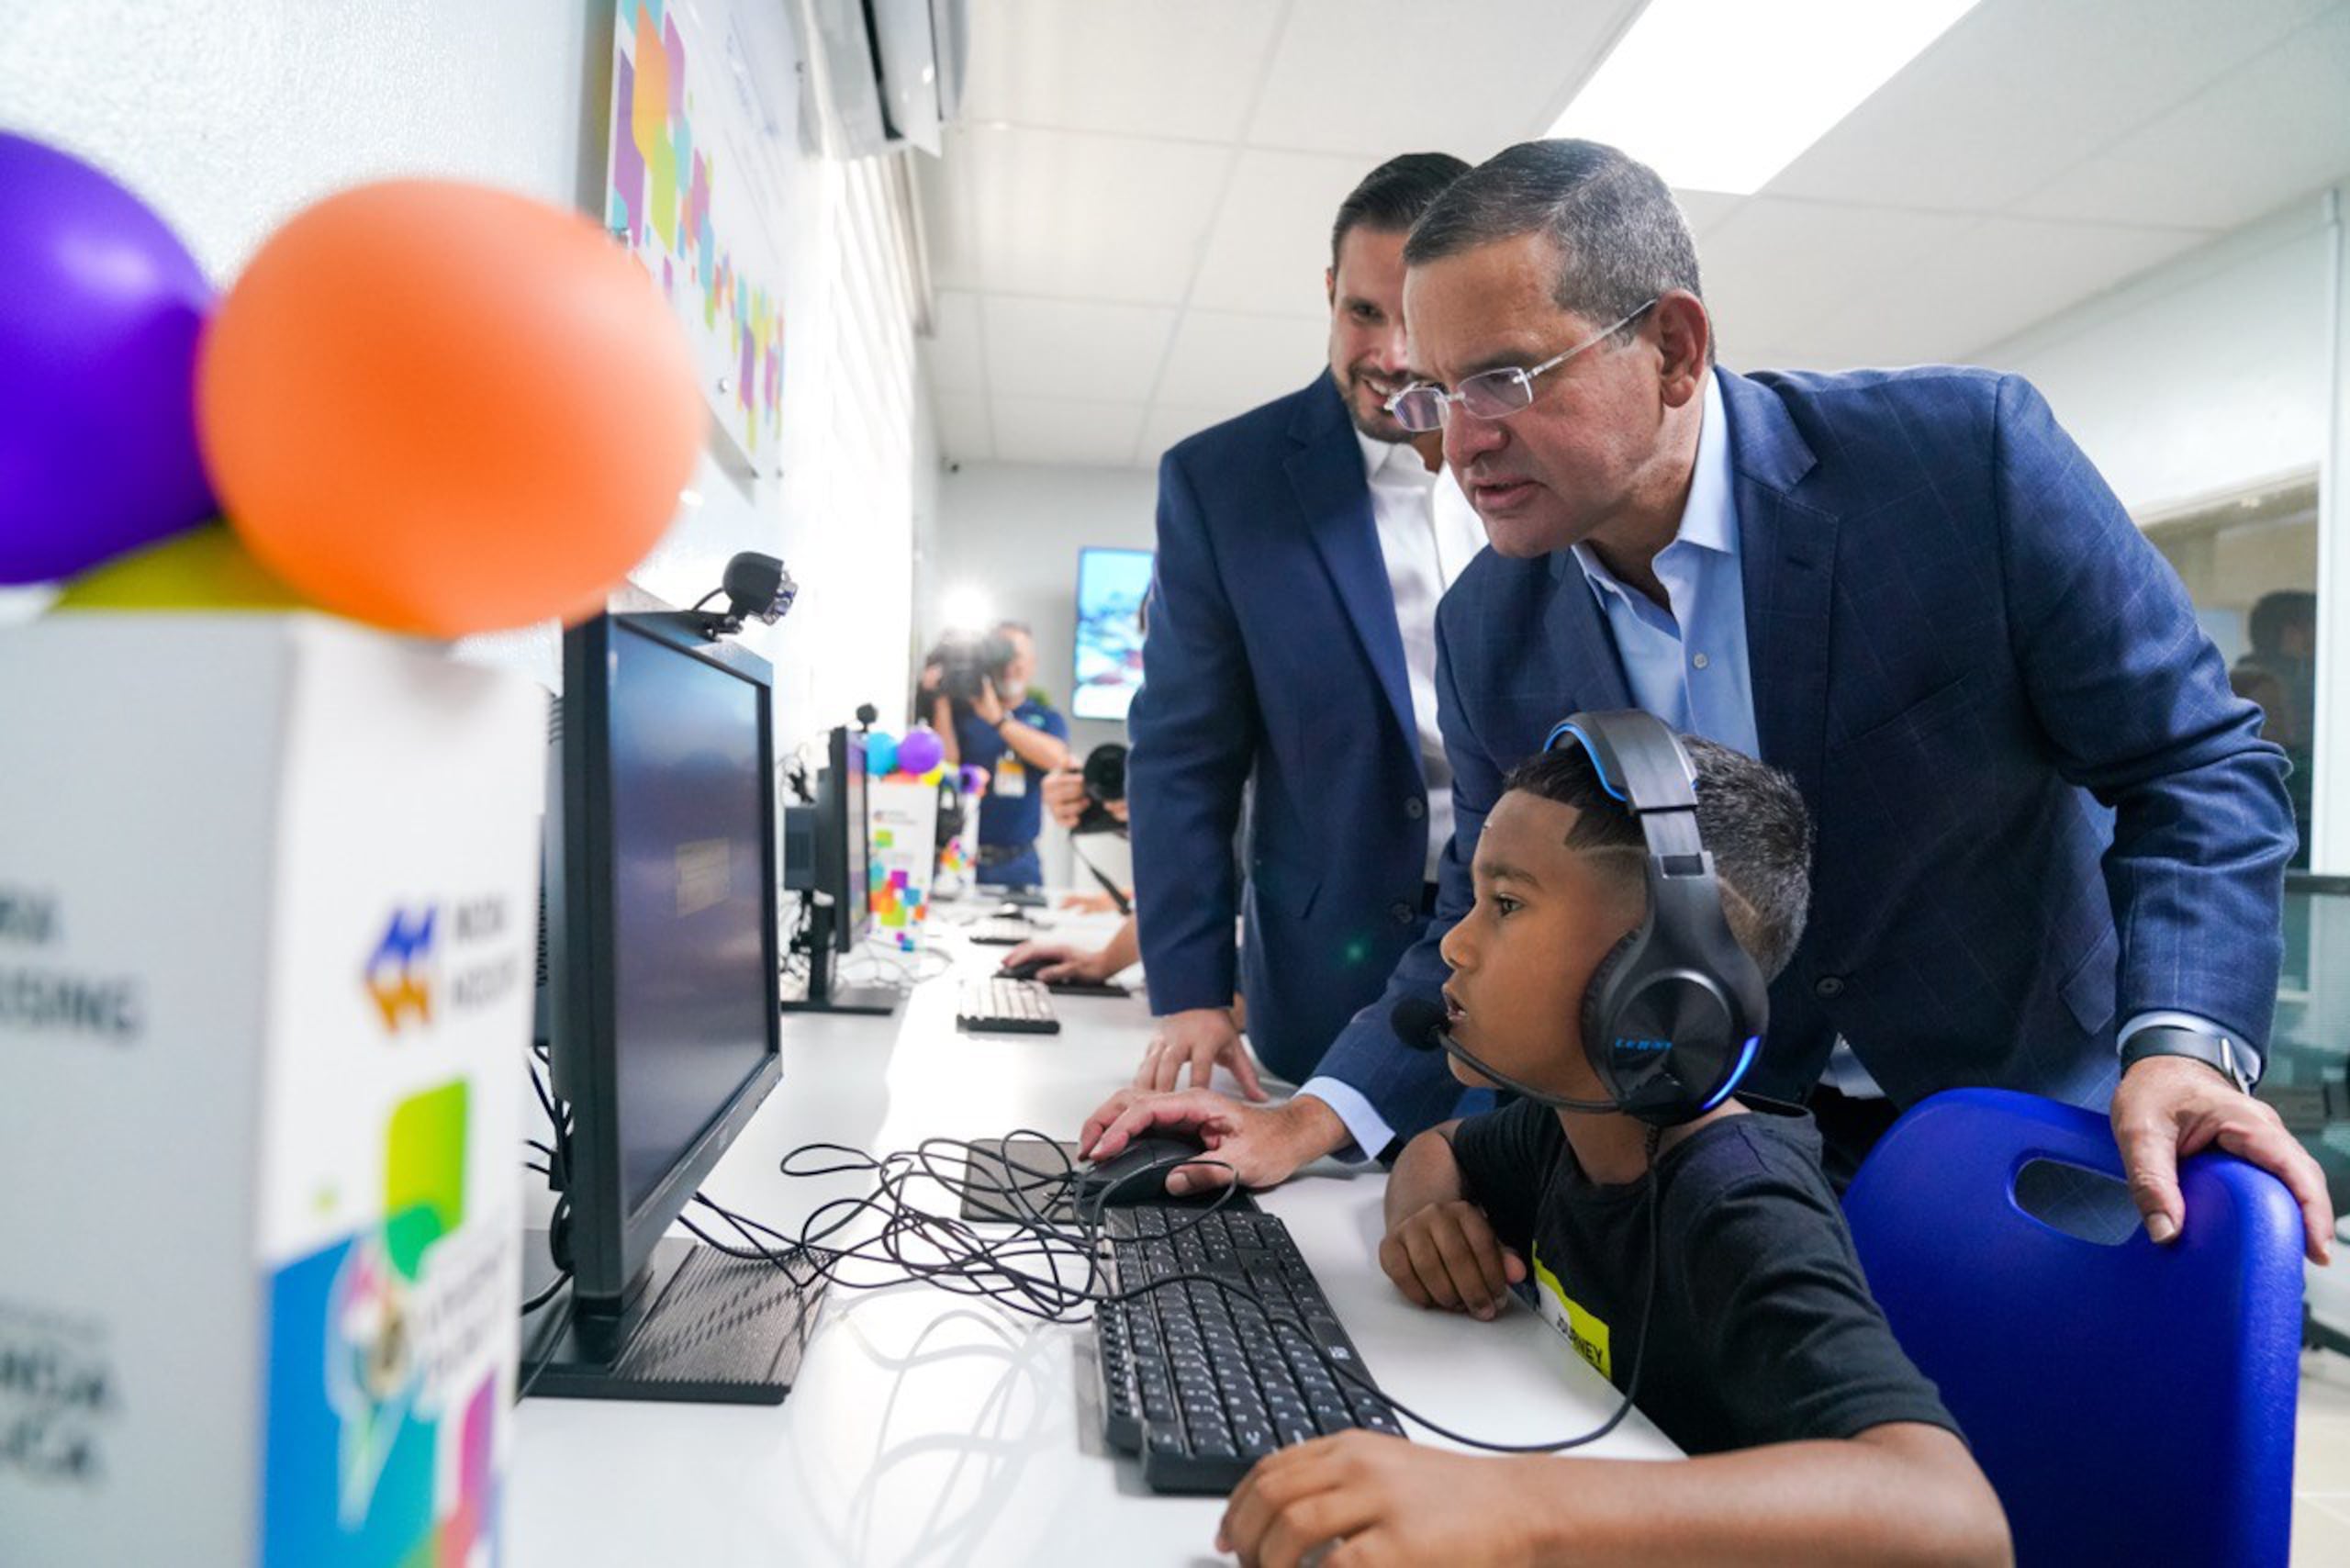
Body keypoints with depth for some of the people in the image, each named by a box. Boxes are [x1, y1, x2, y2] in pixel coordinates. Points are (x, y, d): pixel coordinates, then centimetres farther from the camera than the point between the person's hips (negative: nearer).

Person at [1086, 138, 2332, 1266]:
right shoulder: (1486, 631, -9)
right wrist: (1314, 1122, -13)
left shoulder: (1963, 452, -18)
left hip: (2048, 1125, -1)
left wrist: (2181, 1042, -27)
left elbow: (2195, 762, -11)